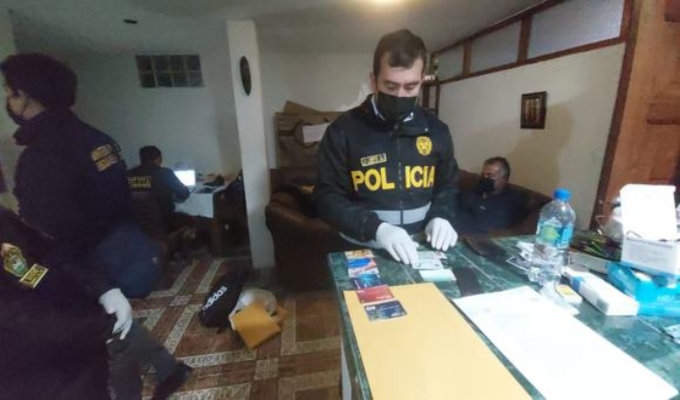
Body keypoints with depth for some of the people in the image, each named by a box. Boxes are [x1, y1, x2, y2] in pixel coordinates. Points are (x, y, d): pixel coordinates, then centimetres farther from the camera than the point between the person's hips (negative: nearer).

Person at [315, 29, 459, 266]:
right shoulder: (343, 131, -6)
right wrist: (375, 228, -19)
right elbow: (327, 197, -6)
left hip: (422, 249, 3)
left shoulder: (436, 130, 6)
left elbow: (447, 186, 17)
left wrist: (441, 216, -3)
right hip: (364, 250, -3)